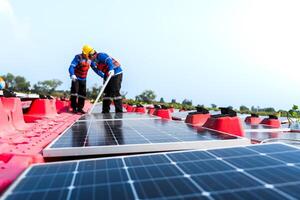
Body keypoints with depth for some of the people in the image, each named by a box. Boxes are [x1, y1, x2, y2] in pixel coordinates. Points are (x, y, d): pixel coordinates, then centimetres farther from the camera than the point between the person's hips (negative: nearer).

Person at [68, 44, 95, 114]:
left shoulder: (90, 59, 0)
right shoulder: (78, 58, -19)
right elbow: (71, 67, -26)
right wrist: (72, 75, -45)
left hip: (83, 79, 6)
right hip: (76, 78, -6)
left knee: (83, 93, 4)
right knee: (74, 91, -12)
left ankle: (80, 108, 14)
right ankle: (74, 108, -5)